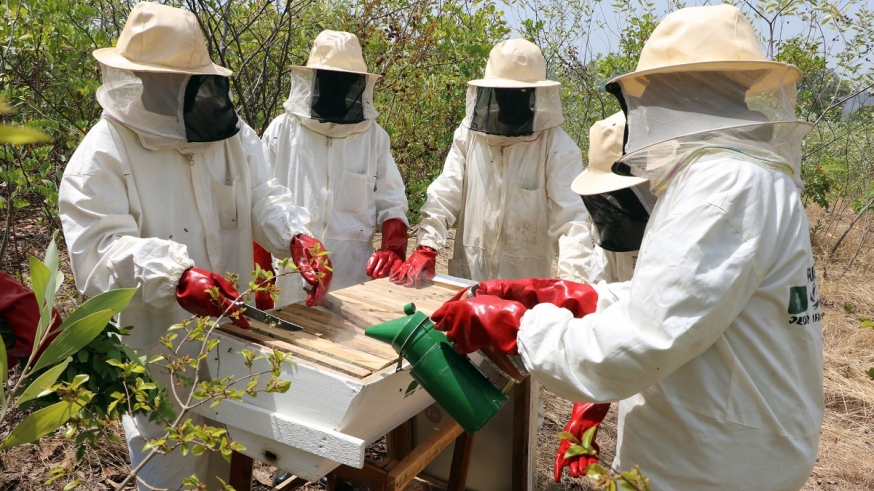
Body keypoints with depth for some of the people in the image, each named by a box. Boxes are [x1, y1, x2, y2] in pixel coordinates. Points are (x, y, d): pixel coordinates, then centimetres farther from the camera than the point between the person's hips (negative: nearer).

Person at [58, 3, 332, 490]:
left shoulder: (233, 136, 2)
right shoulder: (102, 155, -14)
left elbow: (262, 197, -1)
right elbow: (99, 249, -23)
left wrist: (297, 237, -23)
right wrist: (176, 278, -41)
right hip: (159, 353, -4)